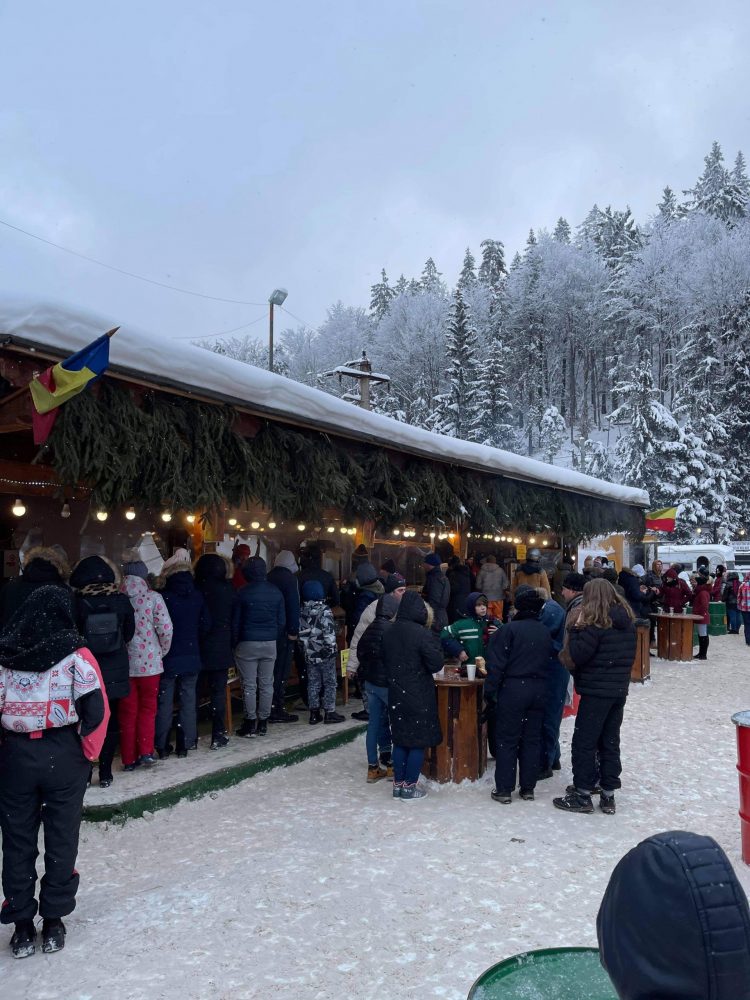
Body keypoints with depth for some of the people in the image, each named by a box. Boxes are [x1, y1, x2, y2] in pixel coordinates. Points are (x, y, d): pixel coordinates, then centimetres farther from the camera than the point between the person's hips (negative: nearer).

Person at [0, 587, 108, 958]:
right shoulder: (75, 655, -9)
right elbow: (97, 710, -12)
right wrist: (87, 753, 0)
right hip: (63, 756, -2)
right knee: (61, 839, 11)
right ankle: (52, 921, 20)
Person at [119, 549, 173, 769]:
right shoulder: (153, 598, -9)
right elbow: (166, 629, -9)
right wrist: (162, 651, 8)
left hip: (123, 662, 1)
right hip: (149, 662, -1)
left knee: (128, 710, 12)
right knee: (147, 707, 15)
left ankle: (129, 759, 16)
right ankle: (146, 752, 7)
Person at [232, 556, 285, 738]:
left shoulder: (243, 593, -9)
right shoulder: (276, 592, 3)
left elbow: (235, 622, -5)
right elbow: (282, 621, 6)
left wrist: (234, 644, 4)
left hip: (247, 644, -3)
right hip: (270, 643, 3)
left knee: (249, 685, 2)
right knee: (266, 684, 9)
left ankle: (250, 724, 5)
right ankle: (263, 723, 15)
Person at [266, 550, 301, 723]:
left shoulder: (269, 578, 10)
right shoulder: (290, 579, -9)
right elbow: (294, 606, -16)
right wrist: (293, 630, -14)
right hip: (284, 631, -7)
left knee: (272, 670, 13)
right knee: (281, 670, -3)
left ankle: (271, 707, 18)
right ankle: (278, 709, -1)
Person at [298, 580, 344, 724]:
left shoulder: (302, 611, 3)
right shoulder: (324, 610, -14)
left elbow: (300, 632, 9)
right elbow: (329, 631, -19)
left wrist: (304, 649, 16)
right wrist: (331, 647, -12)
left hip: (310, 653, 5)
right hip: (325, 653, -5)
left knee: (313, 682, 12)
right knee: (329, 682, 5)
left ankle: (314, 713, 15)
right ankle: (329, 712, 8)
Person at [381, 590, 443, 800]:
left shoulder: (390, 632, 2)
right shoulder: (422, 634, -18)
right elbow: (436, 664, -14)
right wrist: (434, 640, -5)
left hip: (396, 695, 6)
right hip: (418, 696, -6)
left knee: (400, 739, 16)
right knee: (419, 741, 6)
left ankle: (398, 783, 22)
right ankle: (409, 786, 11)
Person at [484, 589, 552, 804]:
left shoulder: (509, 630, -13)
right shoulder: (545, 632, 5)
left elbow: (497, 664, -14)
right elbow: (548, 662, 11)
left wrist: (490, 691, -8)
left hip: (513, 689, -5)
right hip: (539, 690, 5)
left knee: (507, 740, 3)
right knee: (532, 739, 12)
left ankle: (504, 789, 6)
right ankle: (528, 788, 18)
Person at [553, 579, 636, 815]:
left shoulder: (596, 623, -17)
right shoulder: (628, 620, 7)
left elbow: (578, 655, -17)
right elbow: (629, 654, 15)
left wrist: (576, 627, -9)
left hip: (596, 690, -7)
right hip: (620, 689, 8)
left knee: (584, 742, 2)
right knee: (610, 742, 13)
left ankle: (582, 795, 6)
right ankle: (608, 795, 17)